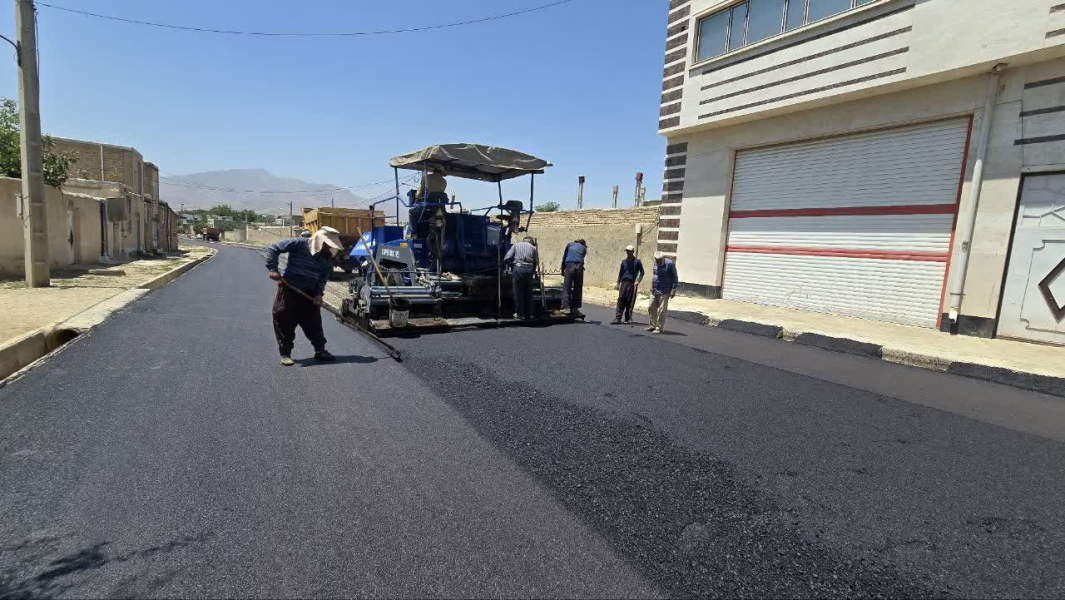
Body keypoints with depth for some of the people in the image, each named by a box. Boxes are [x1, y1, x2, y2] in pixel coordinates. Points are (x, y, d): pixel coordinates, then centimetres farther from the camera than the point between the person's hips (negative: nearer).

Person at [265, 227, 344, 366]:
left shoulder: (327, 259, -1)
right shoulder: (299, 244, -16)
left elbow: (324, 277, 3)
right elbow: (273, 248, -13)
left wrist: (318, 294, -11)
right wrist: (273, 269, -19)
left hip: (309, 294, 4)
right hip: (288, 290, -4)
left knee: (314, 323, 6)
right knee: (284, 322, 2)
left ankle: (320, 350, 17)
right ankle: (285, 353, 15)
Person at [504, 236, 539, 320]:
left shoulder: (516, 245, 16)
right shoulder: (533, 247, 18)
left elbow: (506, 258, 4)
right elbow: (537, 262, 6)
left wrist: (511, 266, 20)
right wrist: (534, 272, 17)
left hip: (518, 268, -2)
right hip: (529, 270, 2)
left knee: (518, 292, 6)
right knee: (529, 293, 13)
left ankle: (520, 314, 9)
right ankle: (530, 313, 19)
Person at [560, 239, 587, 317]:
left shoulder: (569, 244, 23)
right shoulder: (584, 248, 24)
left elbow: (564, 257, 21)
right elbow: (581, 259, 18)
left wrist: (562, 270, 26)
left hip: (570, 265, -1)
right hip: (579, 267, 1)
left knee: (566, 288, -3)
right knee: (578, 289, 8)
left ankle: (566, 308, -15)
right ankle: (575, 309, 8)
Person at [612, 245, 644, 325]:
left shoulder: (637, 261, 2)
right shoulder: (624, 261, 11)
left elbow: (642, 273, 6)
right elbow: (620, 273, 16)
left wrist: (638, 281, -7)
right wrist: (618, 283, 10)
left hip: (632, 284, -2)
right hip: (624, 283, 2)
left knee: (630, 302, 1)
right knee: (621, 300, -5)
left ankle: (628, 318, 10)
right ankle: (617, 318, -6)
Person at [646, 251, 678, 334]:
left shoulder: (669, 264, -12)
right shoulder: (655, 263, 8)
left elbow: (674, 277, -9)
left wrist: (674, 290, -12)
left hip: (664, 292, -7)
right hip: (654, 291, 7)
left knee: (661, 310, -5)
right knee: (652, 308, 10)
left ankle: (659, 328, 2)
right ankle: (653, 326, 22)